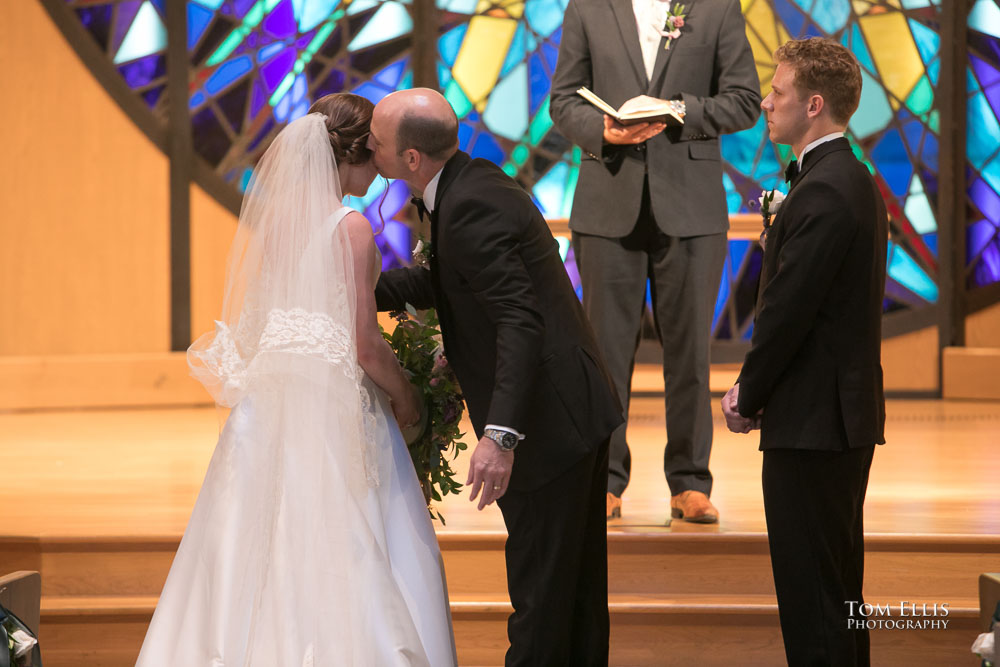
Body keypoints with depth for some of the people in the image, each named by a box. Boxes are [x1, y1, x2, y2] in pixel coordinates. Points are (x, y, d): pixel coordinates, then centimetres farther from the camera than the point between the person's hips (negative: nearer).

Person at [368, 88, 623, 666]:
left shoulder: (469, 206, -23)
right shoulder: (475, 182, 7)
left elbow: (520, 320, -31)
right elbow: (440, 282, 21)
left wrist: (501, 435, -36)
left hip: (548, 423, -10)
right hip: (579, 408, 10)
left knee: (541, 591, 2)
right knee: (575, 580, 21)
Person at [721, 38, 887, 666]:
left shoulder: (822, 191, -19)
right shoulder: (856, 180, 13)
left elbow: (787, 310, -21)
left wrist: (748, 398, -7)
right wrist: (755, 388, 12)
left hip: (813, 422, -10)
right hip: (849, 413, 10)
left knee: (811, 589, -5)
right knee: (839, 585, 17)